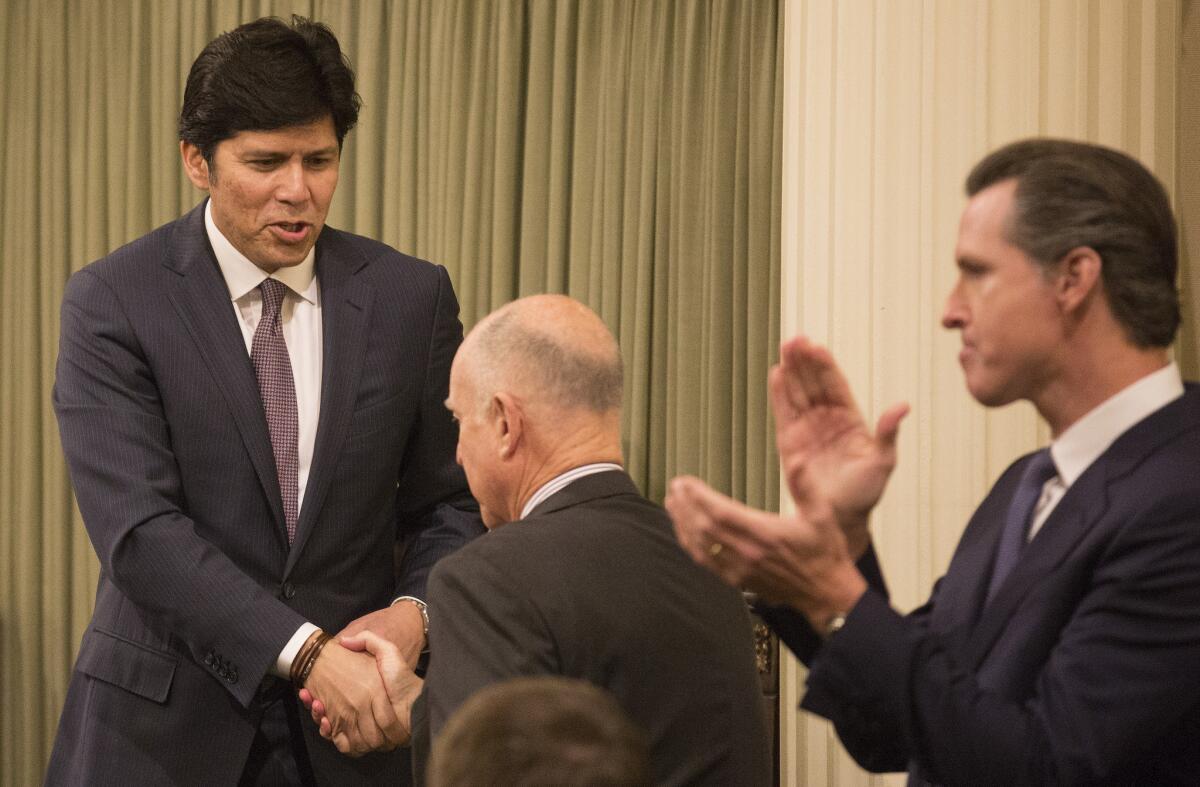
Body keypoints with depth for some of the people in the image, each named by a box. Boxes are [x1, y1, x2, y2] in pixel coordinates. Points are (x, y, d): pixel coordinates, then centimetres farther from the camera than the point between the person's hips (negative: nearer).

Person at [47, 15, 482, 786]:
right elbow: (138, 529, -18)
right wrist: (308, 651, -28)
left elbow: (449, 501, 7)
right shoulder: (111, 304, -9)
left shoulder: (412, 297, 0)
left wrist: (415, 609, -15)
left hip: (355, 721, 2)